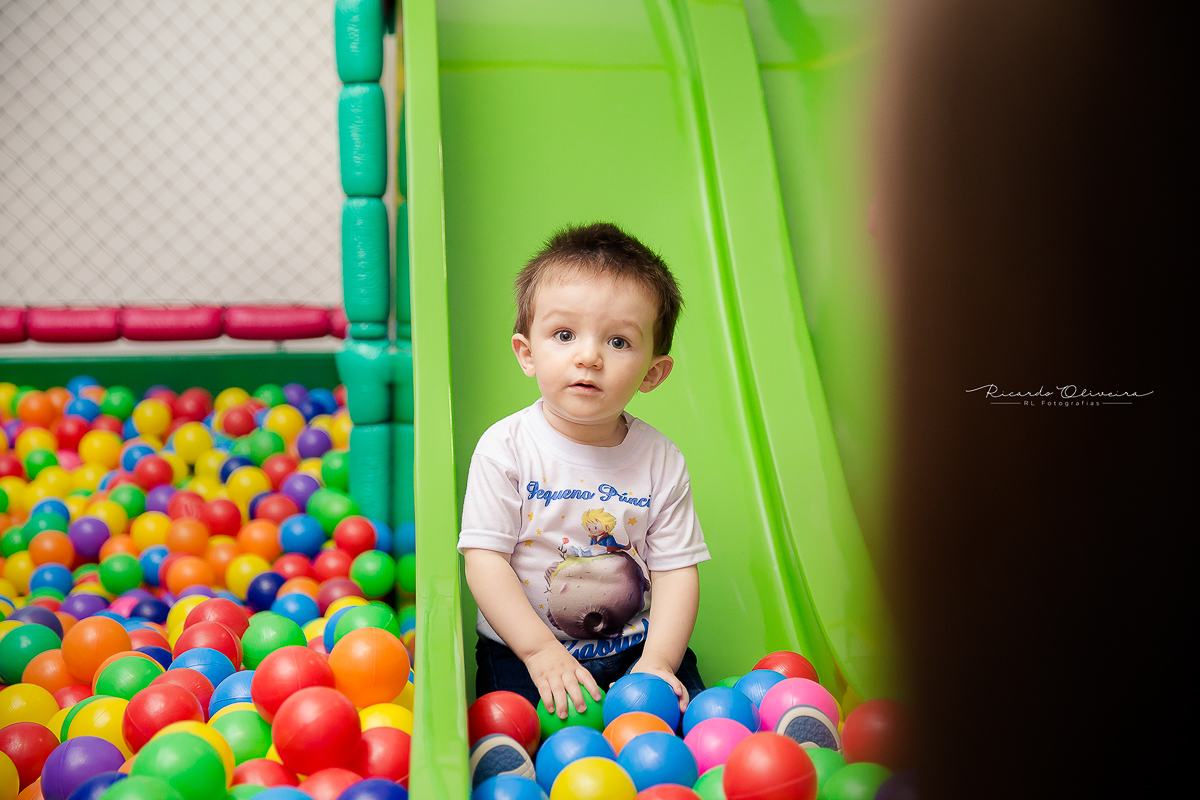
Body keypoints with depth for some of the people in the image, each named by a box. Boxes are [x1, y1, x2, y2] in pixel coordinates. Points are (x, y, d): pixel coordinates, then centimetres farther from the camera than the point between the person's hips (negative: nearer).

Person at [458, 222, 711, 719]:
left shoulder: (661, 460, -4)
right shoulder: (504, 449, -11)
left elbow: (677, 569, -3)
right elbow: (485, 561, -12)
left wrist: (657, 663, -17)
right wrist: (542, 651, -20)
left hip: (638, 648, 2)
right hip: (522, 652, -2)